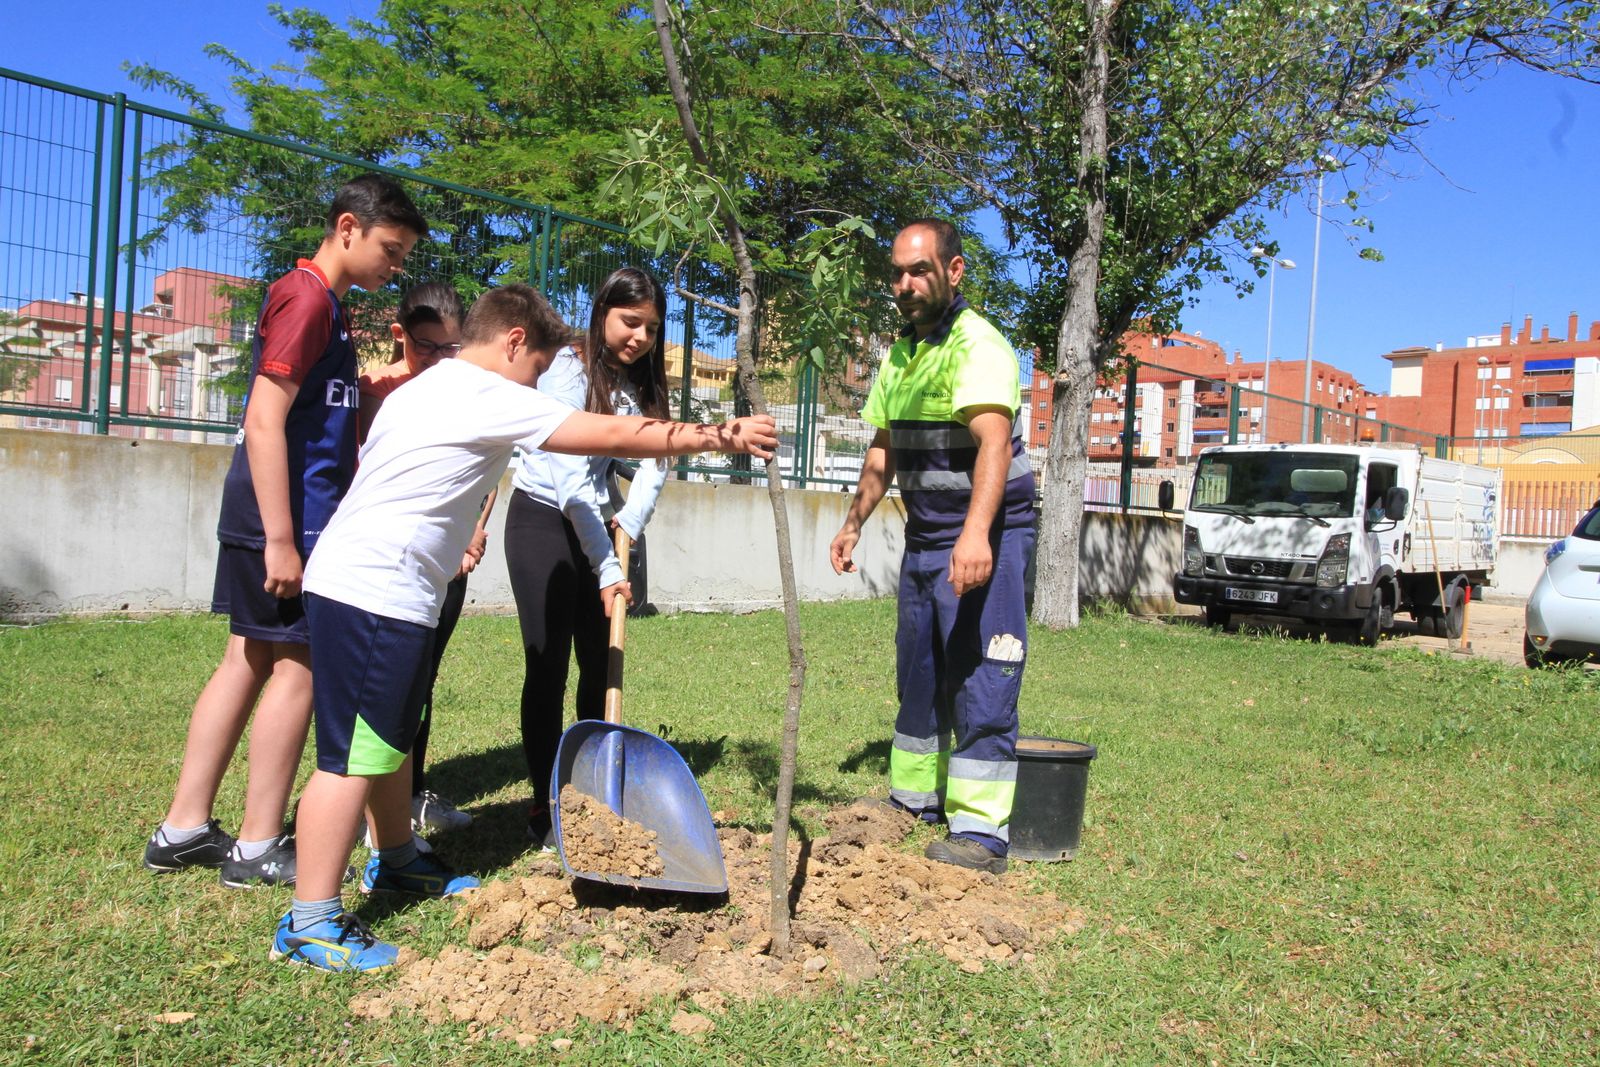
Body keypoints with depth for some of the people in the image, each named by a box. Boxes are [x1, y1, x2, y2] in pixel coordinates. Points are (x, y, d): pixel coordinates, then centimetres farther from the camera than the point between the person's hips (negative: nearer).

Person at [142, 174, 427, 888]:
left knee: (249, 661, 12)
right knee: (298, 667, -3)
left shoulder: (322, 301, 18)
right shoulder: (307, 296, -13)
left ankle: (183, 829, 20)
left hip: (268, 518, 10)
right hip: (286, 517, -10)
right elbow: (265, 421, -20)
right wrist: (281, 540, -23)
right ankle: (258, 848, 7)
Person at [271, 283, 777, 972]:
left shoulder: (425, 389, 21)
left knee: (392, 738, 21)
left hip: (358, 583, 11)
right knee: (353, 755, -7)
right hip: (376, 597, -11)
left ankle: (394, 862, 38)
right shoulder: (487, 396, -11)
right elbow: (615, 436, -13)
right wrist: (719, 437, -7)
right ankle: (311, 923, 0)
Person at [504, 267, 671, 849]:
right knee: (548, 667, -4)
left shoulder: (640, 382, 7)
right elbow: (570, 478, -22)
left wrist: (631, 519, -17)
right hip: (543, 519, -7)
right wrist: (608, 569, -23)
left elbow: (653, 459, 1)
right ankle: (544, 809, 6)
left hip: (594, 524, 7)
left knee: (602, 664, 9)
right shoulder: (569, 369, -16)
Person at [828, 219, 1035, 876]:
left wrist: (976, 534, -43)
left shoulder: (977, 344, -15)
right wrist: (854, 523, 19)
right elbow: (884, 450, 22)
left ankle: (979, 830, -3)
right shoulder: (900, 354, 13)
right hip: (923, 538, 9)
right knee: (919, 675, 15)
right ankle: (915, 798, 29)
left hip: (983, 539, -9)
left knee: (981, 682, -8)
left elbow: (994, 442, -30)